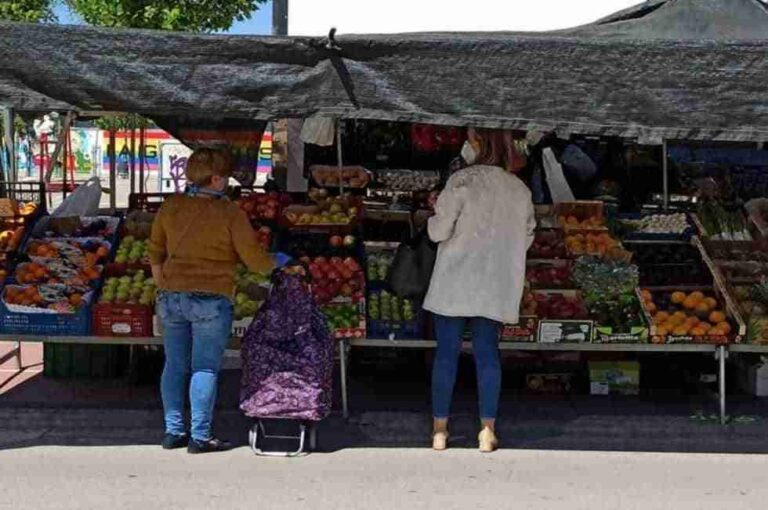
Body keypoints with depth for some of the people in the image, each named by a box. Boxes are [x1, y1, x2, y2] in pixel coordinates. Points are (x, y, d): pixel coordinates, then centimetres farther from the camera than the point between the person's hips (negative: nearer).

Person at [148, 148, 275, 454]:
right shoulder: (229, 213, -9)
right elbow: (254, 260, -6)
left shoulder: (171, 207, 6)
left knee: (174, 365, 12)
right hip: (210, 299, -5)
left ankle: (173, 431, 16)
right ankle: (200, 437, 0)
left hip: (171, 297, 5)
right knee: (205, 368, -1)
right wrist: (276, 264, 13)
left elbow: (155, 250, 16)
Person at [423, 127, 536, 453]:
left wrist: (434, 217, 8)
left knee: (447, 352, 4)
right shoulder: (520, 190, 4)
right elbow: (527, 237, 11)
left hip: (455, 282, -3)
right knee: (487, 352, 8)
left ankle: (440, 429, 8)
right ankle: (487, 430, 7)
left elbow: (438, 231, -12)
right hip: (496, 288, 4)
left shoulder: (462, 181, -12)